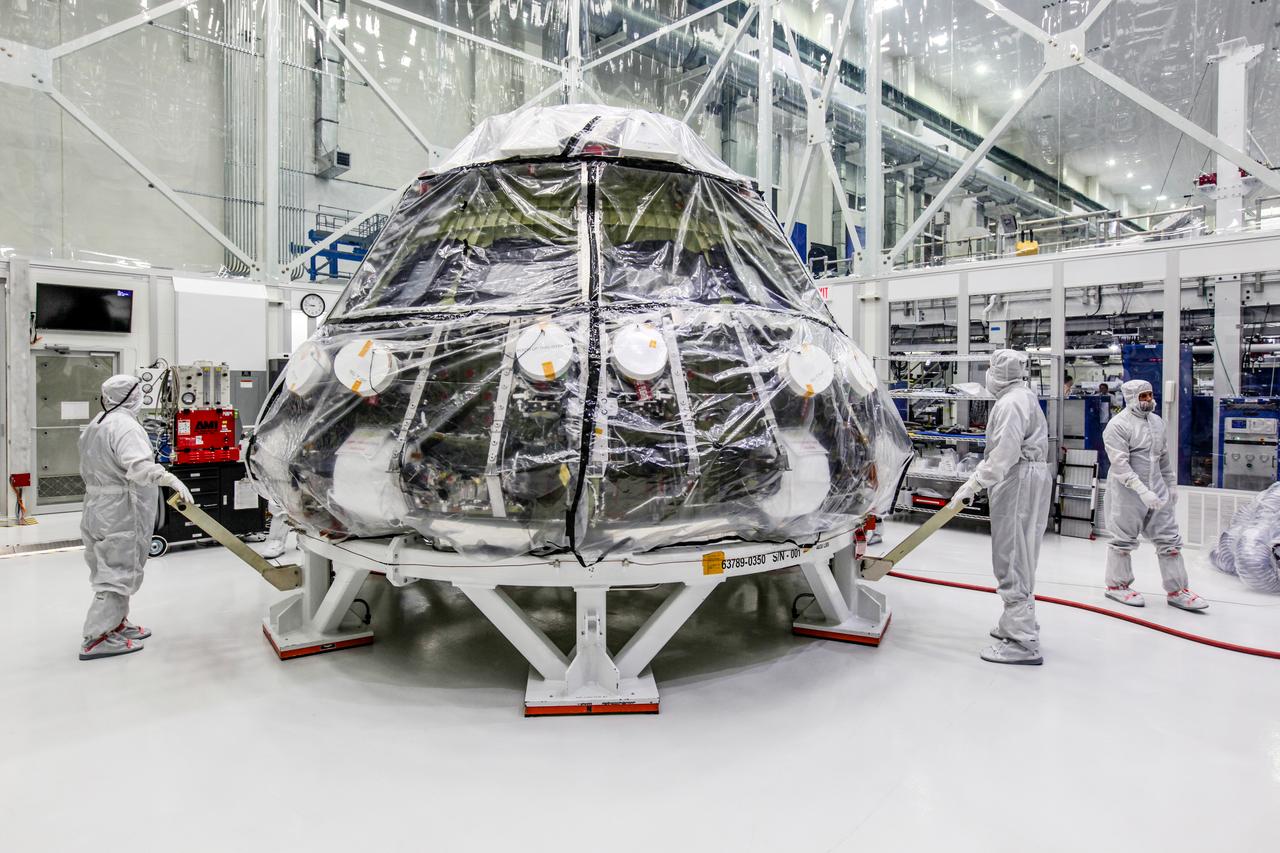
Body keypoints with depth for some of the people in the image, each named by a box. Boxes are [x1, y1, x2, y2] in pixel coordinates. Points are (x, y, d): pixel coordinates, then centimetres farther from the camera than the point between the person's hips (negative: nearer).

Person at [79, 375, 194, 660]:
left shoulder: (95, 425, 14)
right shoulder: (125, 426, -19)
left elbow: (88, 470, 20)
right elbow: (139, 465, -36)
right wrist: (173, 480, -45)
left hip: (99, 508, 10)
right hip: (122, 513, -10)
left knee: (114, 569, 19)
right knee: (117, 573, -4)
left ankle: (116, 624, 29)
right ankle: (96, 639, -2)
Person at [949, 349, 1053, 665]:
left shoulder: (1011, 402, -14)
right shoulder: (1023, 397, 20)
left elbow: (1004, 453, -23)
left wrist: (973, 485, -22)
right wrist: (977, 478, 19)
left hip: (1019, 483, -11)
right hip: (1026, 478, 11)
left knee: (1012, 559, -9)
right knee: (1019, 558, 19)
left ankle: (1023, 643, -6)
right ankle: (1018, 625, 31)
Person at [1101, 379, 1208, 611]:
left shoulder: (1157, 422, 11)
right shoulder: (1118, 425, -15)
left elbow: (1164, 458, 21)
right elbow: (1120, 464, -22)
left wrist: (1171, 485, 21)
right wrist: (1142, 491, -27)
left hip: (1157, 491, 7)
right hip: (1127, 492, -7)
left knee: (1169, 539, 8)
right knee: (1124, 539, 4)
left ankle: (1176, 590, 17)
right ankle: (1116, 585, 19)